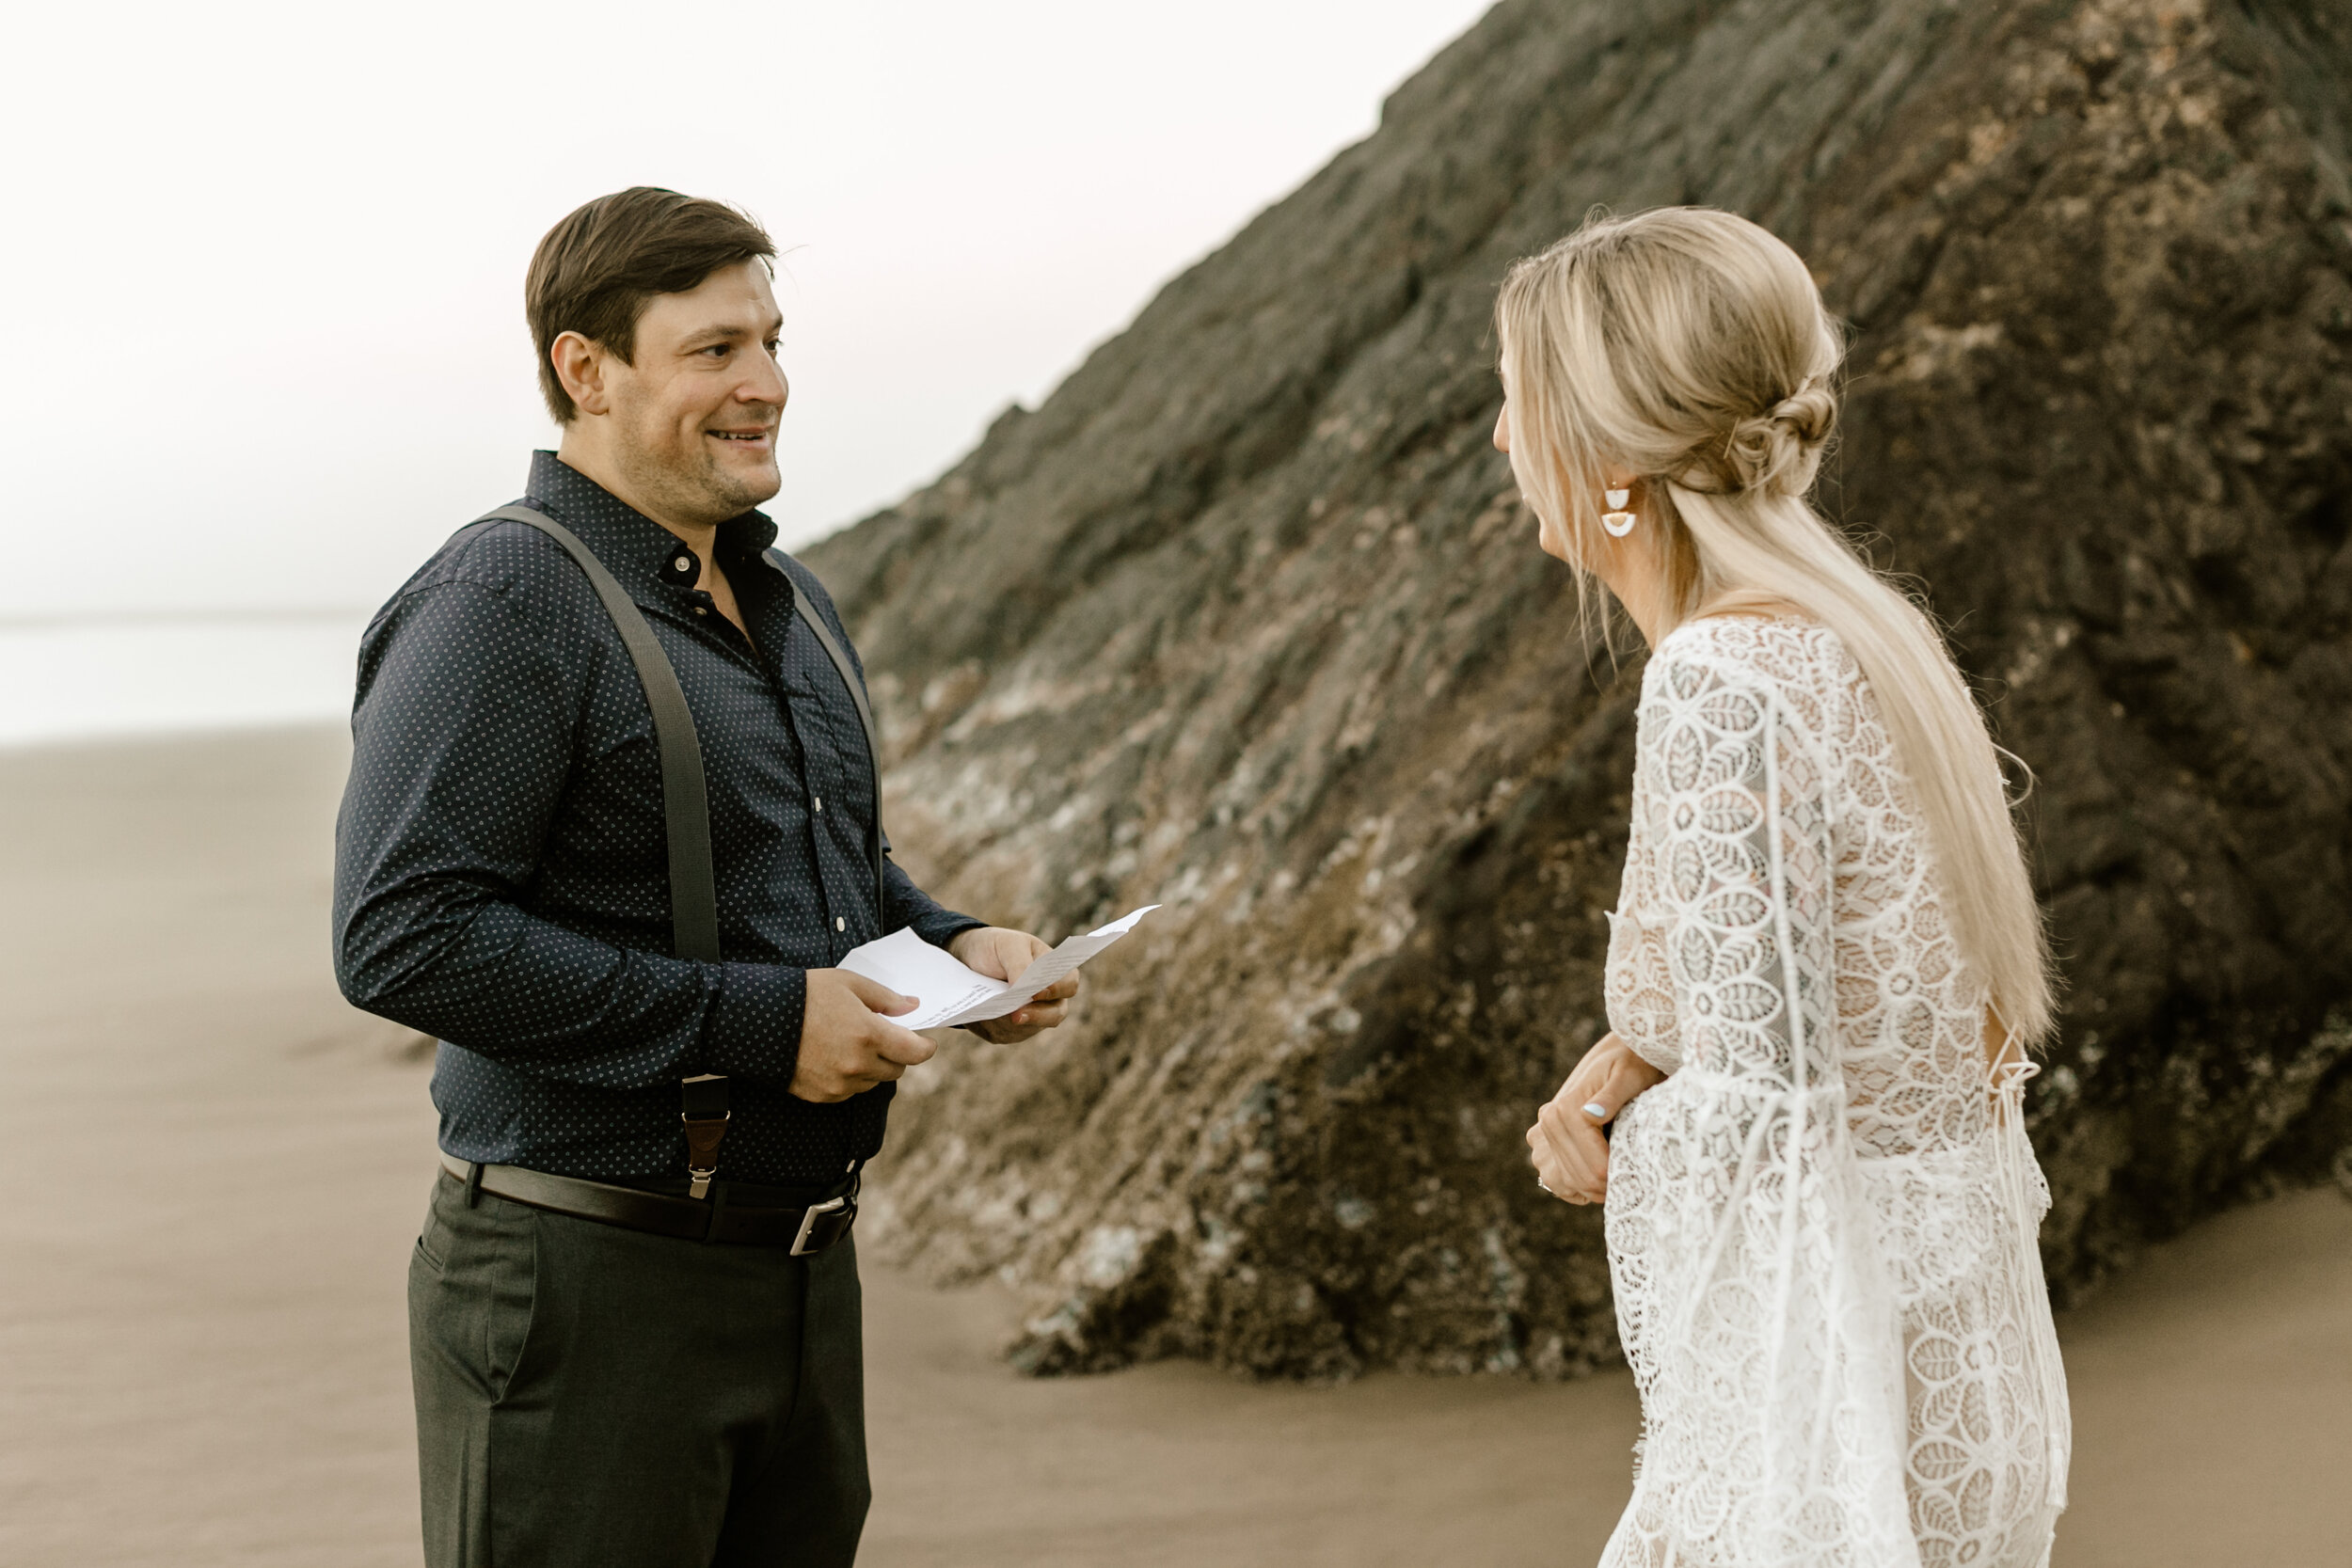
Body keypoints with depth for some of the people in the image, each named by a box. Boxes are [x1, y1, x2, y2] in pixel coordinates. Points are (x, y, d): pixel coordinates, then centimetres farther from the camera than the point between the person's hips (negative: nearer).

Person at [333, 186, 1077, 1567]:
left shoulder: (791, 602, 14)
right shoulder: (503, 605, -14)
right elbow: (403, 938, -23)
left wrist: (953, 942, 4)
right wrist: (755, 1022, -22)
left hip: (806, 1277, 8)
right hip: (591, 1285, -8)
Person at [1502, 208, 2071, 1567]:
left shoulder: (1720, 683, -21)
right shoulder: (1863, 636, 6)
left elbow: (1756, 1110, -21)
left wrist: (1609, 1125, -3)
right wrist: (1630, 1060, 2)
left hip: (1832, 1408, -8)